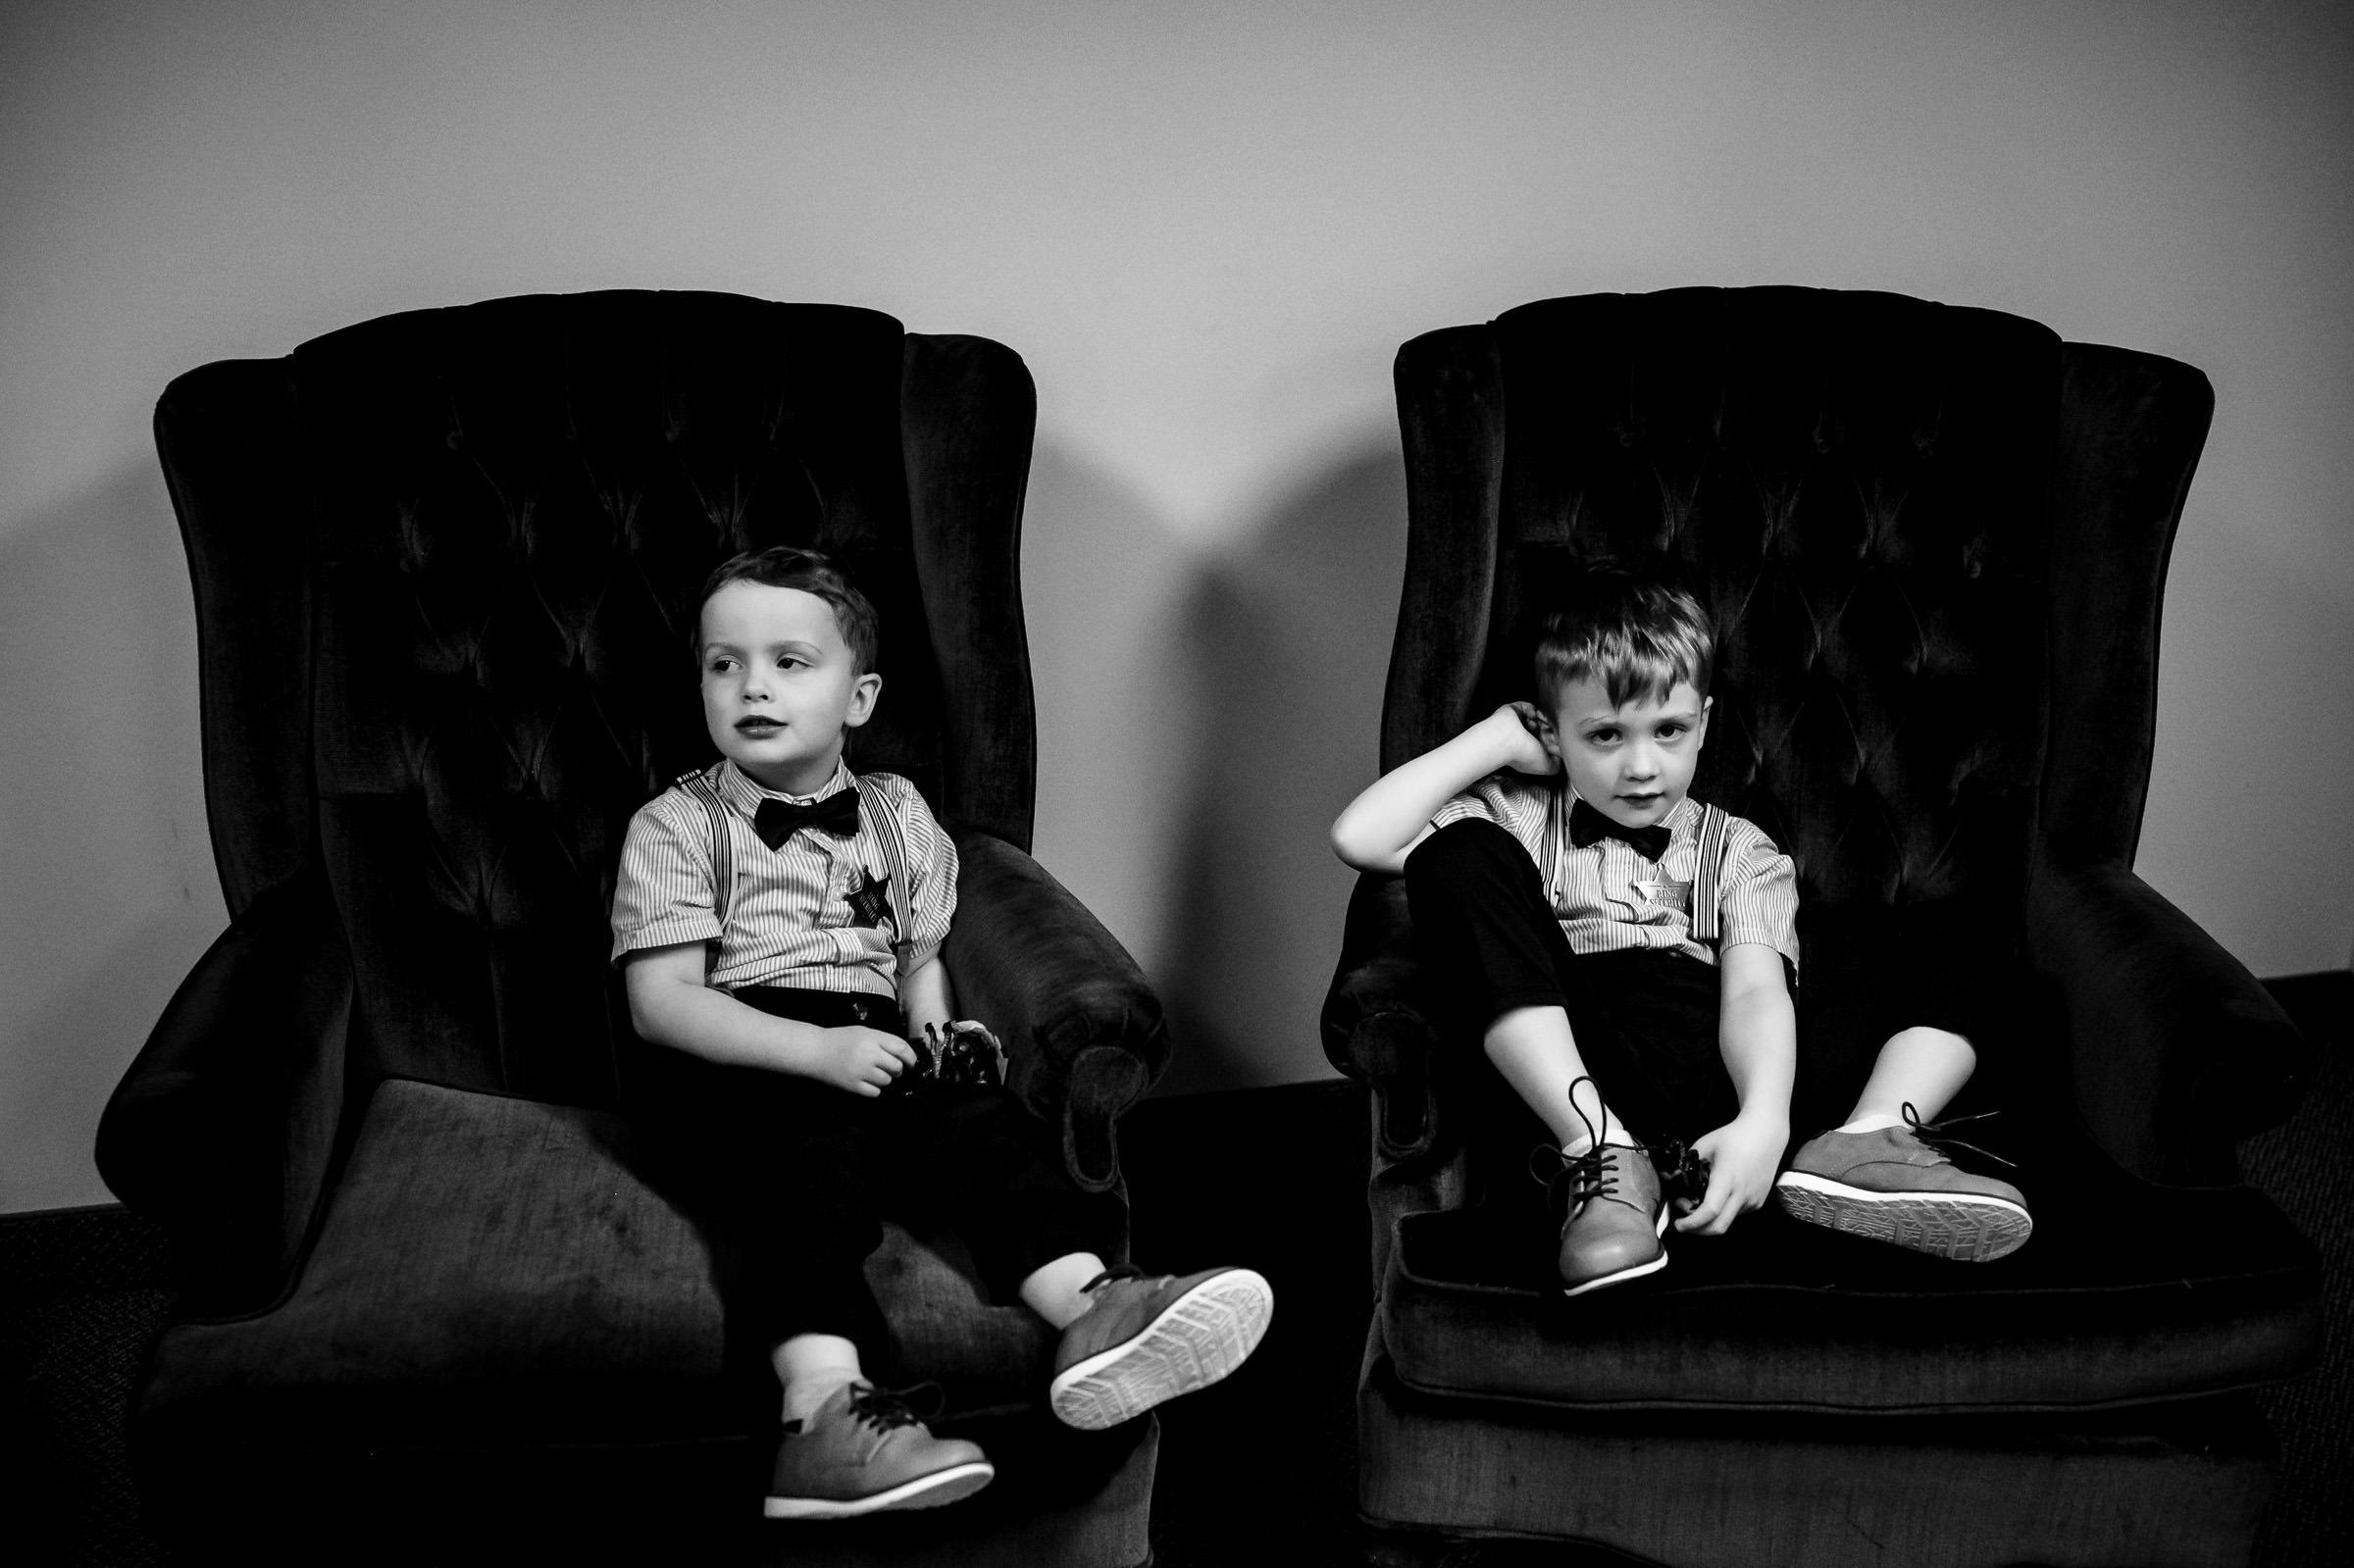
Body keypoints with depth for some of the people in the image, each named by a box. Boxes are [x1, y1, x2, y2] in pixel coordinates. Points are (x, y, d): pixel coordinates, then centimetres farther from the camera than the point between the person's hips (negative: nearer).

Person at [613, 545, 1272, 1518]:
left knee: (979, 1120, -25)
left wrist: (936, 1035, -1)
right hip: (730, 1073, -4)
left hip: (872, 1056, 5)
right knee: (821, 1148, -35)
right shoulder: (676, 825, 4)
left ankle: (1088, 1304, -43)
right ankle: (825, 1405, -50)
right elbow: (662, 1003, -6)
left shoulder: (897, 815, 19)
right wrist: (819, 1048, -18)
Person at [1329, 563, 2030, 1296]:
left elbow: (1757, 991, 1)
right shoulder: (1520, 818, 19)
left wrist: (1763, 1121, -20)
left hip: (1721, 1071, 2)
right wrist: (1499, 736, 11)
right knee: (1459, 855, -19)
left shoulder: (1740, 852, 21)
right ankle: (1602, 1152, -31)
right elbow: (1360, 839, 2)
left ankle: (1864, 1144, -31)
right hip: (1573, 1084, -1)